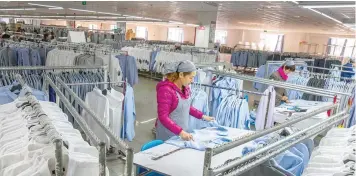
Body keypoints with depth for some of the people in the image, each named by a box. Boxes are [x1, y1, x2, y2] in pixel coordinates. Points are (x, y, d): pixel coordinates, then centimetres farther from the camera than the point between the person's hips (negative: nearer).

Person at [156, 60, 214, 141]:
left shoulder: (185, 88, 1)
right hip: (168, 133, -7)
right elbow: (163, 117, -24)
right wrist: (180, 132, -31)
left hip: (182, 132, 7)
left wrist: (202, 116, 10)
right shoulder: (166, 89, -21)